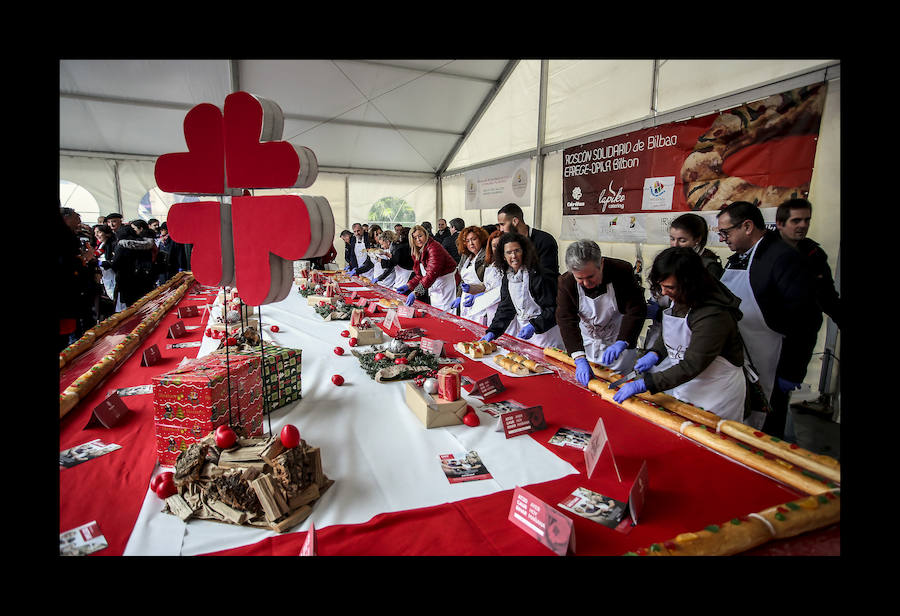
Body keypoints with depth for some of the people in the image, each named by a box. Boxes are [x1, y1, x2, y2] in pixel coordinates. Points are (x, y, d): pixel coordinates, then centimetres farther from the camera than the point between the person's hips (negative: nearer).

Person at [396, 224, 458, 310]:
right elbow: (419, 275, 13)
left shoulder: (434, 247, -20)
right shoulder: (417, 252, 8)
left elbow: (432, 273, -30)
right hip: (433, 287, 8)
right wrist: (408, 285, -3)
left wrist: (416, 292, -35)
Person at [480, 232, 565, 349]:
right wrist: (492, 332, -5)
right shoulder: (506, 278, 3)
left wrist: (534, 326, -30)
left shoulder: (536, 276, -18)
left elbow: (551, 309, -18)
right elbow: (505, 308, 5)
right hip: (521, 331, 6)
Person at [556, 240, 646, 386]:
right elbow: (566, 321, -22)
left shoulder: (622, 271, -23)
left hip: (620, 342, -1)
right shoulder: (566, 282, -19)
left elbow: (636, 311, -22)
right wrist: (580, 359, -32)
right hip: (587, 346, 1)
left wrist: (621, 343, -36)